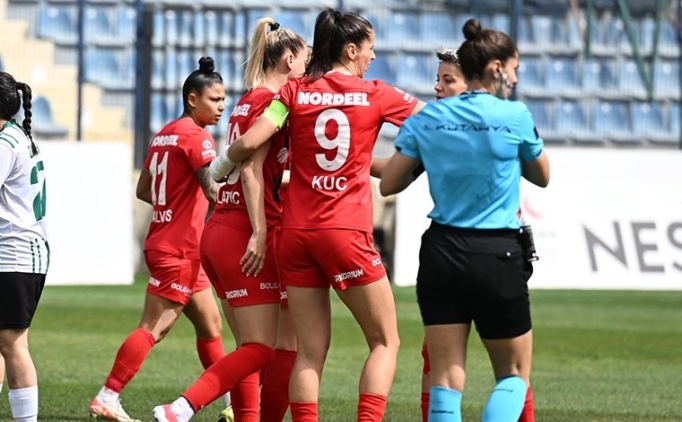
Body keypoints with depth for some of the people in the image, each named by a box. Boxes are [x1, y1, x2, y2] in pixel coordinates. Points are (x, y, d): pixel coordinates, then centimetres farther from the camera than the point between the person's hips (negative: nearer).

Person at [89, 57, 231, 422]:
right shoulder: (196, 136, -13)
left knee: (210, 324, 15)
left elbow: (143, 190, 18)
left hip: (165, 240, 10)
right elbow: (213, 190, -24)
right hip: (179, 250, -10)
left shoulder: (165, 134, 13)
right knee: (154, 329, -8)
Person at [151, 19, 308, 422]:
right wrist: (260, 232, -20)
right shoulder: (271, 100, -10)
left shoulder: (249, 101, 17)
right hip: (245, 234, -10)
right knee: (262, 348, -9)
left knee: (251, 346, 11)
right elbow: (251, 169, -17)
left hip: (221, 232, 10)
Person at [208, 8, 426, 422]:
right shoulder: (375, 95, 1)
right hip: (346, 232, -3)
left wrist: (220, 165, 14)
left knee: (311, 351, 7)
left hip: (297, 232, 3)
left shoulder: (295, 92, 5)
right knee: (385, 342, 6)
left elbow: (249, 143, -5)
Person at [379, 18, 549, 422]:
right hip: (498, 254, -3)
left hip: (441, 252, 3)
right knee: (514, 373, 11)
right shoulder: (515, 116, -6)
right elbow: (542, 176, 10)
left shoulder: (428, 118, 3)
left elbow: (388, 184, 7)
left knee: (446, 380, 5)